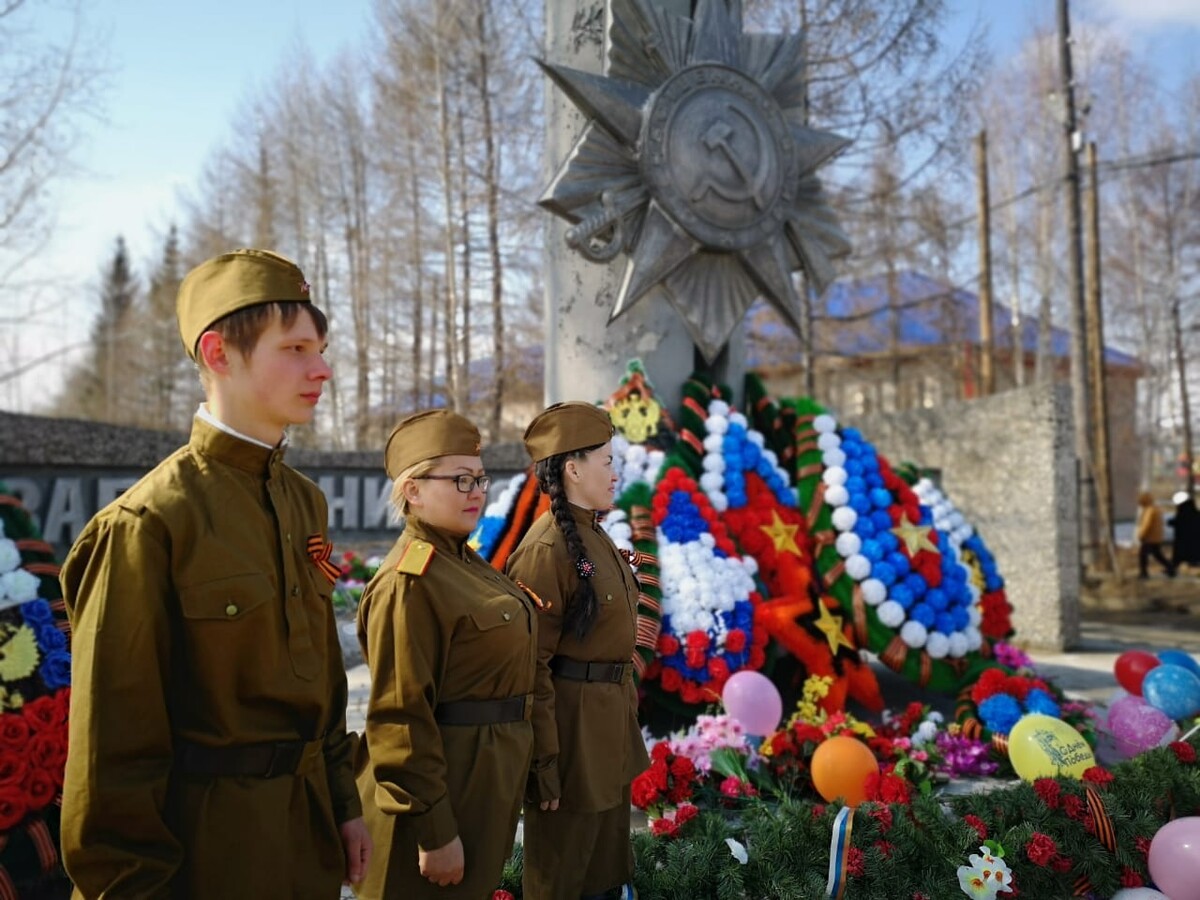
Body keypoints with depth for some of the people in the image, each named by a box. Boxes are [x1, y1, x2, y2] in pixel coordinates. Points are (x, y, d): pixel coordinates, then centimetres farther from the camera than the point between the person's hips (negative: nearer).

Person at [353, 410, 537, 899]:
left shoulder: (464, 561, 10)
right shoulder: (409, 584, -20)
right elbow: (402, 717, -22)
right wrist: (433, 832, -21)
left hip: (482, 781, 9)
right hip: (442, 788, -9)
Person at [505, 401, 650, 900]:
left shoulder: (595, 537, 9)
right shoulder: (547, 549, -20)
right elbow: (530, 666, -21)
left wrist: (621, 714, 18)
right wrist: (543, 762, -20)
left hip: (608, 725, 9)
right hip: (573, 727, -9)